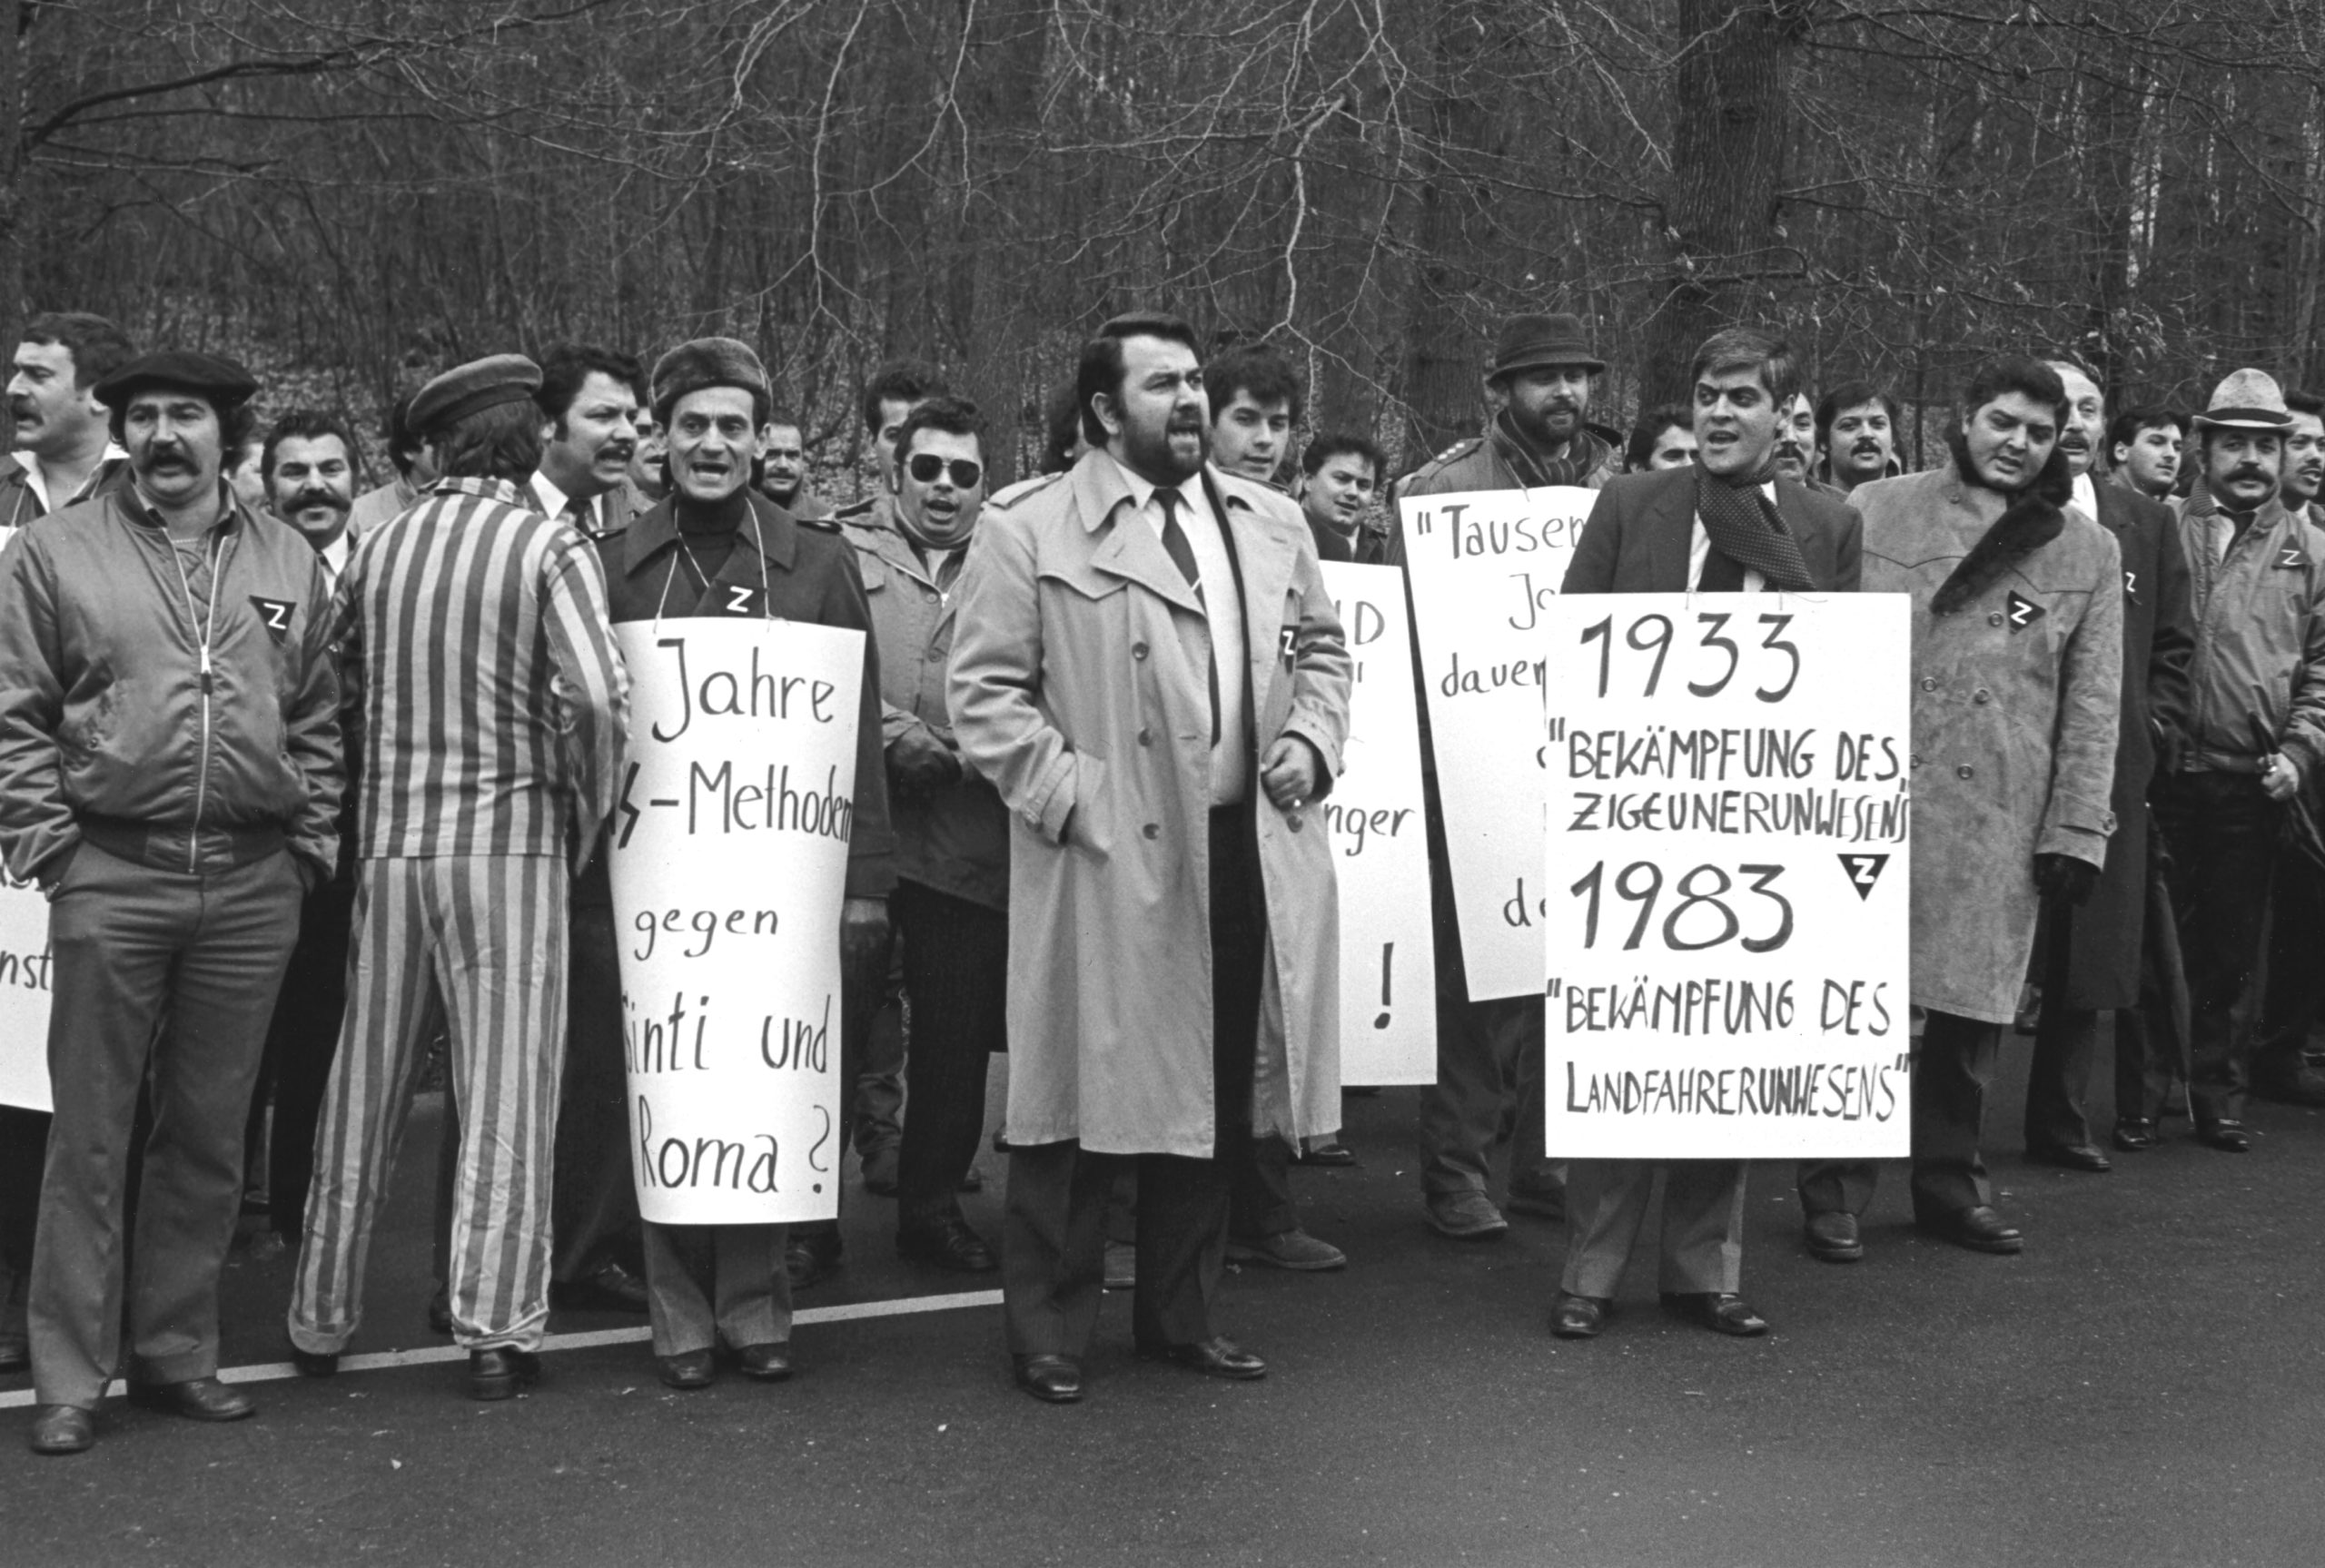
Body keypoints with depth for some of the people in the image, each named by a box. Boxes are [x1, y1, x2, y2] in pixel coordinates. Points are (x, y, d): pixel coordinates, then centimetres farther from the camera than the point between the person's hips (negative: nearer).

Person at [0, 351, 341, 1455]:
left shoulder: (288, 564, 12)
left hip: (252, 886, 3)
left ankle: (177, 1353, 22)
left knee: (209, 1134, 10)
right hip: (110, 877, -2)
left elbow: (318, 723, 14)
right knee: (90, 1135, 2)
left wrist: (309, 840, 5)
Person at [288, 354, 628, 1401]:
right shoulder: (550, 548, -7)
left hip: (388, 842, 4)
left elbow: (341, 690, 11)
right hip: (509, 841, -4)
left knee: (365, 1090, 14)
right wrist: (587, 810, -4)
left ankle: (321, 1321, 23)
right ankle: (495, 1332, 2)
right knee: (505, 1092, 2)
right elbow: (597, 697, -18)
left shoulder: (376, 549, 6)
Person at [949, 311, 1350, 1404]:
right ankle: (1050, 1333, 13)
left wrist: (1312, 738, 4)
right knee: (1089, 1098, 1)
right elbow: (986, 693, -6)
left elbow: (1321, 647, 22)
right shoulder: (1028, 533, -3)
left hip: (1250, 853, 5)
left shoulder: (1270, 524, 14)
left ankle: (1183, 1315, 26)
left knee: (1219, 1098, 12)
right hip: (1106, 865, -5)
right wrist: (1070, 796, -14)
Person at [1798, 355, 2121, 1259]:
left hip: (1999, 820, 2)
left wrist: (2077, 832, 0)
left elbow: (2092, 705, 7)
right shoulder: (1874, 513, 5)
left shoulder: (2088, 552, 9)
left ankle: (1949, 1185, 21)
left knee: (1973, 1007, 5)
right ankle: (1835, 1193, 9)